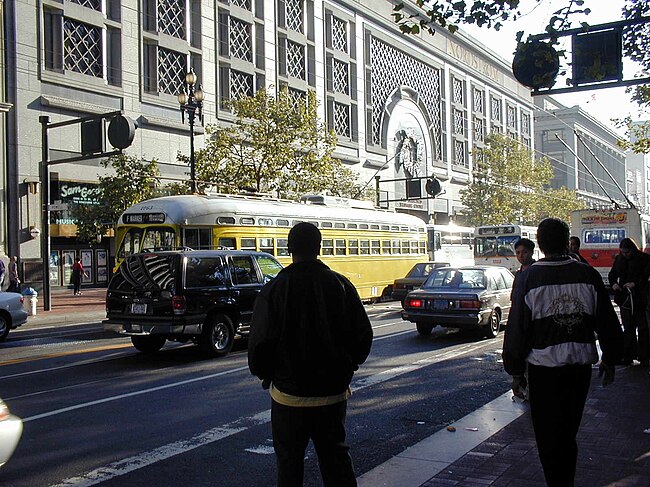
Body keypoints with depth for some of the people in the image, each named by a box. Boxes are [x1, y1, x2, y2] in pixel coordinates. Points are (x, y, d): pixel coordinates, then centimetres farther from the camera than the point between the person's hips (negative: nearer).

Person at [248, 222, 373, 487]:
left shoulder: (275, 289, -12)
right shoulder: (341, 285, -3)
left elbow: (260, 341, -13)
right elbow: (363, 335, 1)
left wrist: (264, 374, 6)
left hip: (290, 393, -3)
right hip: (333, 392, 3)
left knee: (289, 460, 11)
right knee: (336, 455, 17)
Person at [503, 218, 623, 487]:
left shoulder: (530, 277, -9)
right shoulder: (588, 275, -2)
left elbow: (517, 328, -8)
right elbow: (608, 322, 5)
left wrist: (516, 371, 0)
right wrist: (609, 360, 17)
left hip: (544, 366, -4)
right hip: (581, 364, 4)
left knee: (549, 436, 9)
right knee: (569, 432, 21)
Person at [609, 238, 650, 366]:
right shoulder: (619, 259, 8)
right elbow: (612, 274, 15)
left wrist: (636, 283, -24)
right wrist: (613, 283, -5)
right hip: (625, 297, 5)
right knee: (628, 328, 9)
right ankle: (628, 357, 15)